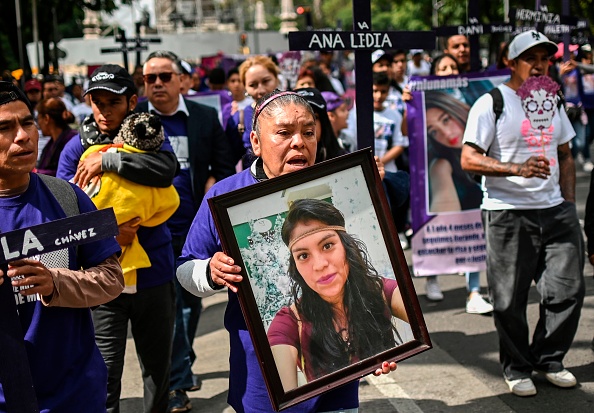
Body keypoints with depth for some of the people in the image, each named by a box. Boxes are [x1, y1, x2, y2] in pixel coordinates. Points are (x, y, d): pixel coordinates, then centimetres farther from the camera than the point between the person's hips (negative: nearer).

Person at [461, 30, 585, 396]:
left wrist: (569, 204, 13)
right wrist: (518, 168, -24)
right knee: (510, 300, 0)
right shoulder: (491, 103, -5)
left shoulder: (552, 102, 16)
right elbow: (469, 159, -12)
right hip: (508, 214, -6)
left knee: (568, 289, 5)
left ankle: (549, 359, 25)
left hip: (555, 211, 6)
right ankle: (517, 368, 20)